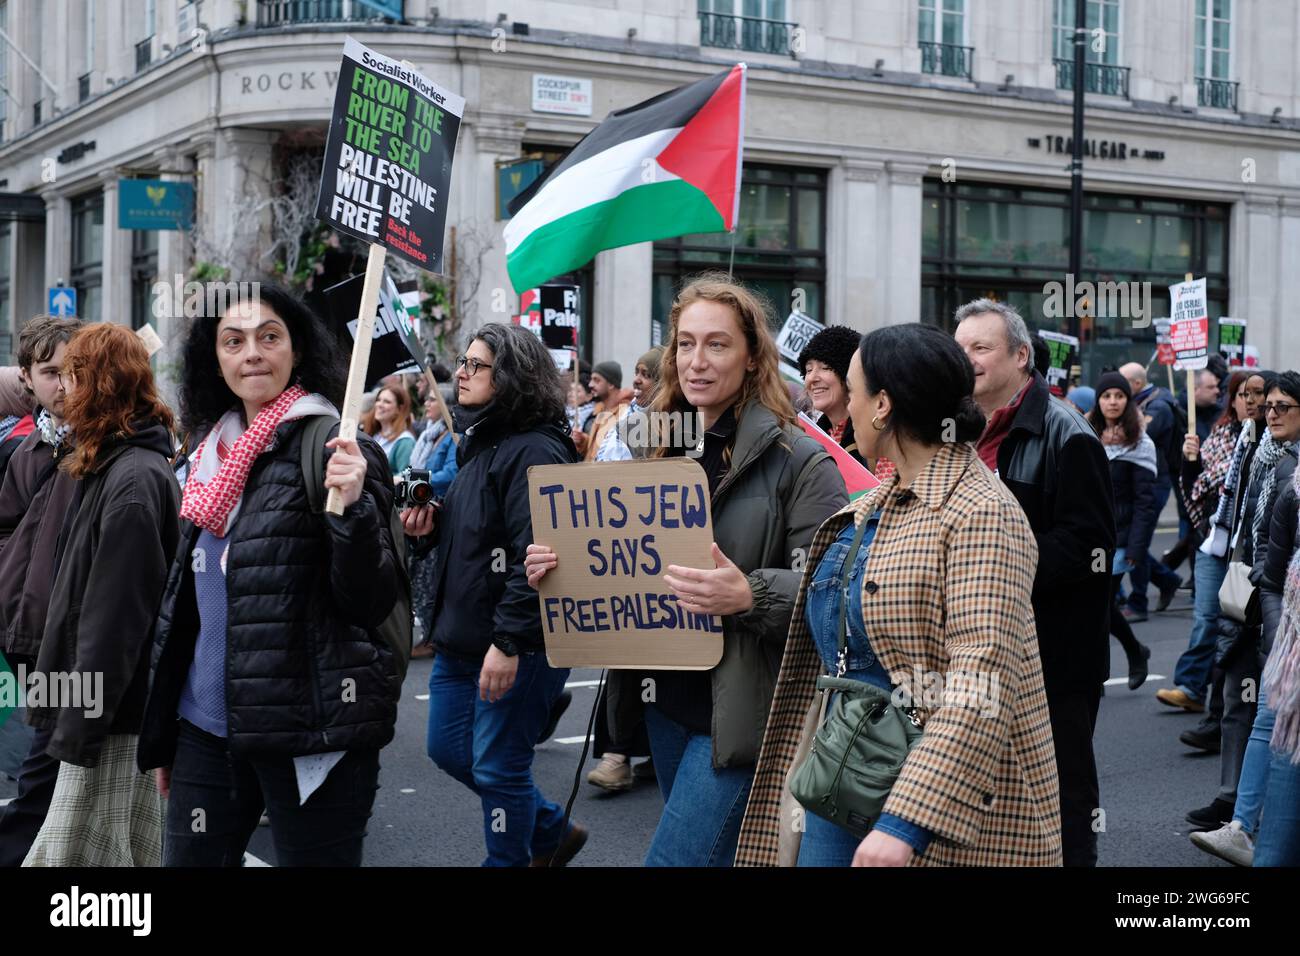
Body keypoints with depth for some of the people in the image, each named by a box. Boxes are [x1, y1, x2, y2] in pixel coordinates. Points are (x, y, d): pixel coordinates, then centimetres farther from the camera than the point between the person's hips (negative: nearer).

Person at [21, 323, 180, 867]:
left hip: (114, 719, -10)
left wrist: (79, 724, -20)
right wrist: (69, 709, 20)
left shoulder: (133, 480, -18)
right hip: (116, 712, 10)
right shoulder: (113, 468, 14)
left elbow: (114, 617, -22)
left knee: (70, 856, -6)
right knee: (134, 852, 14)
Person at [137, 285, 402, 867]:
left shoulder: (330, 449, -8)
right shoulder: (213, 454, 11)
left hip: (310, 732, -6)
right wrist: (162, 735, 19)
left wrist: (353, 507, -28)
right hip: (206, 728, 6)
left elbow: (373, 601, -12)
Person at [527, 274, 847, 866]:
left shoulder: (798, 459, -10)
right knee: (713, 849, 19)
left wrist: (750, 596, -32)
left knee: (678, 856, -10)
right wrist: (558, 567, -1)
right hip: (666, 701, 7)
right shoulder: (656, 448, 11)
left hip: (740, 707, -7)